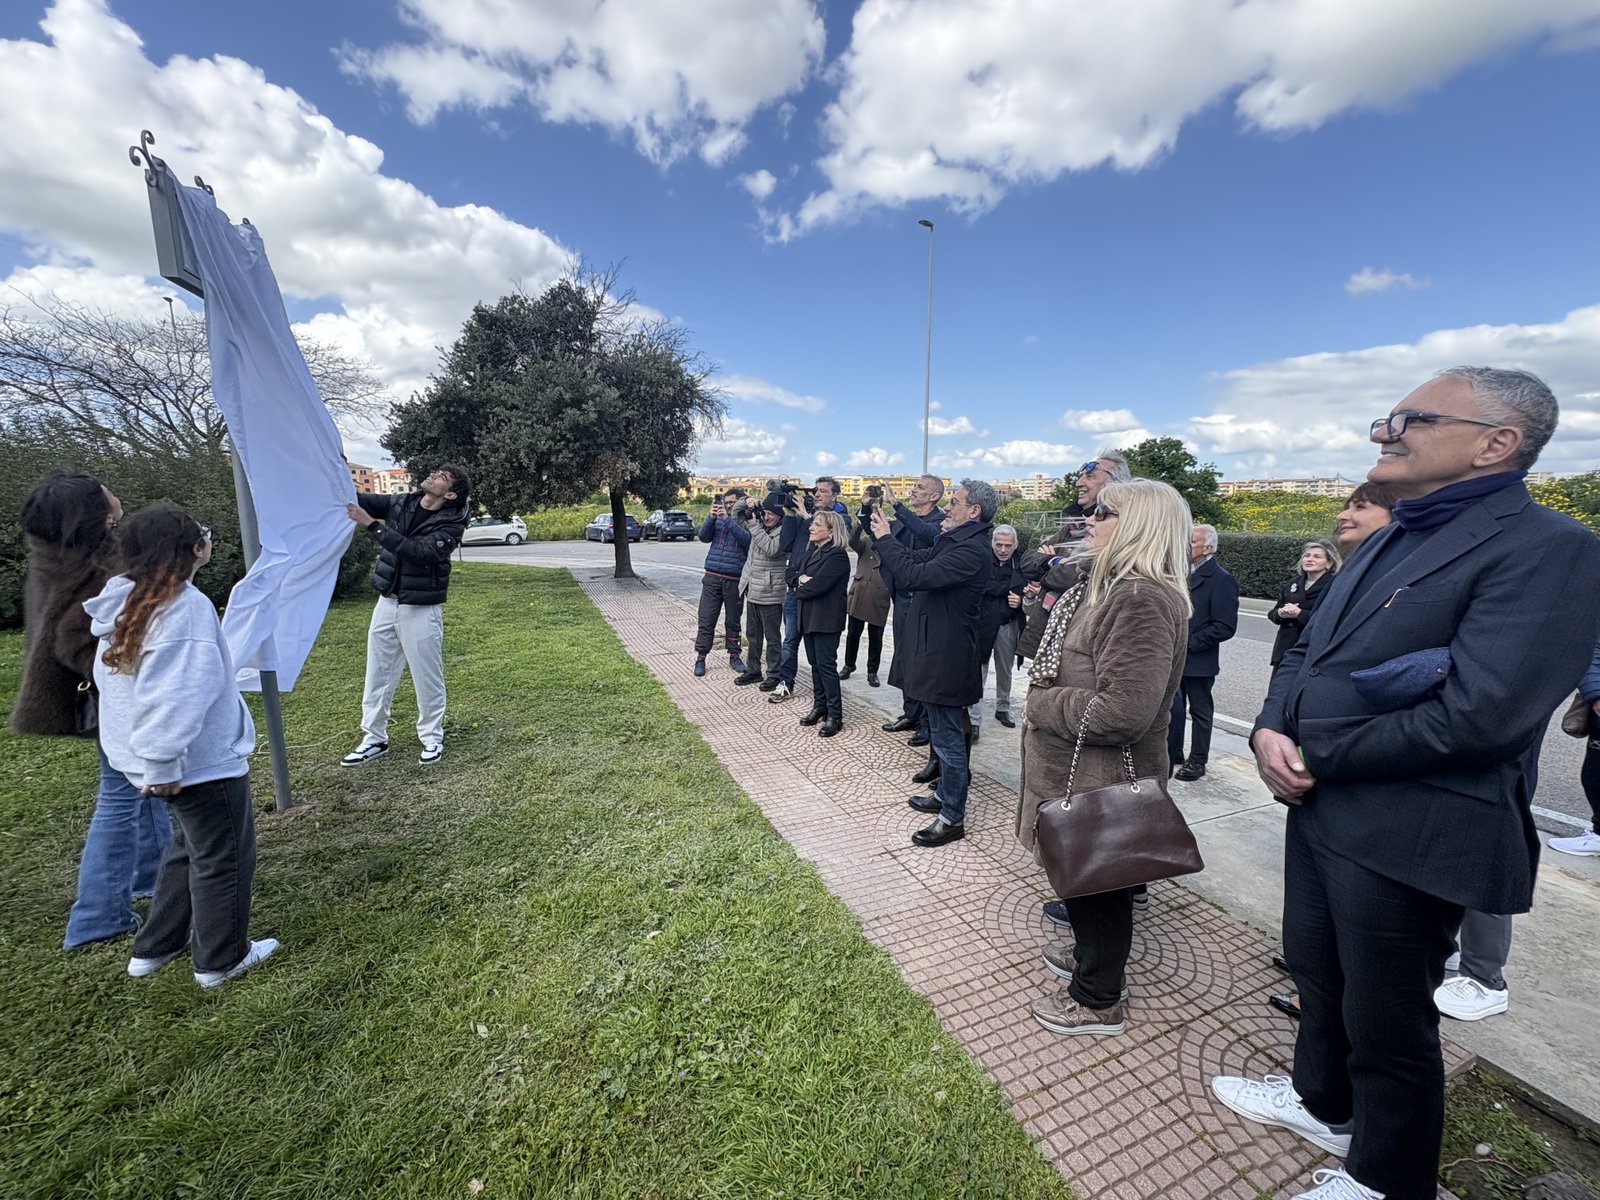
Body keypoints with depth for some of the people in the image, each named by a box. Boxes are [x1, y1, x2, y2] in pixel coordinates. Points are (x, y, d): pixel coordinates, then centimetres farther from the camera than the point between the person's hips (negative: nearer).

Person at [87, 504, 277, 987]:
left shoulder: (128, 603, 4)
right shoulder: (185, 607, -24)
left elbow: (139, 681, 12)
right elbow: (174, 698, -29)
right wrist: (162, 764, -22)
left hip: (181, 760, 9)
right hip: (203, 761, -9)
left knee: (189, 847, 27)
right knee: (223, 857, 10)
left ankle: (154, 947, 40)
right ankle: (221, 959, 26)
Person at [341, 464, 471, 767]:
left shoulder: (451, 524, -14)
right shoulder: (402, 503, 4)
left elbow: (418, 551, -27)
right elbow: (360, 499, 1)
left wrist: (370, 524, -30)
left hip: (421, 609, -6)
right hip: (386, 602, 6)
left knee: (427, 676, 3)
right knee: (377, 674, 12)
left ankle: (432, 738, 20)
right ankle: (374, 738, 24)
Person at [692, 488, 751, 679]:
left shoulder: (747, 521, 2)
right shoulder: (718, 518, 11)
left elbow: (746, 539, -16)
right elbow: (704, 536, 1)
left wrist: (728, 519, -22)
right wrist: (711, 517, -15)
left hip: (734, 579, -2)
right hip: (712, 577, 2)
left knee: (732, 620, 9)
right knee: (706, 620, 2)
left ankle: (734, 656, 20)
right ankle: (700, 657, 8)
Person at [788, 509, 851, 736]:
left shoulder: (837, 556, -15)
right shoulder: (813, 551, 14)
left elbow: (816, 585, -23)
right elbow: (791, 573, 12)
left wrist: (799, 589, -4)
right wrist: (801, 578, -10)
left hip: (826, 619, -8)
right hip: (809, 616, 8)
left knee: (826, 665, -4)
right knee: (815, 663, 14)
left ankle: (835, 715, 4)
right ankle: (819, 706, 26)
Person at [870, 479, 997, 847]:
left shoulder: (971, 550, -23)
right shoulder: (955, 541, 9)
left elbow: (914, 576, -30)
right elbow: (917, 561, 12)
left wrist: (885, 538, -18)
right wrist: (886, 535, 1)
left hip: (946, 658, -10)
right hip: (937, 650, 10)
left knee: (948, 738, 3)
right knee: (944, 733, 23)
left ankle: (952, 818, 18)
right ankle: (945, 794, 40)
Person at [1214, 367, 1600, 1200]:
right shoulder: (1391, 540, 12)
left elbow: (1479, 715, -26)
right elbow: (1308, 652, 11)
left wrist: (1313, 759, -16)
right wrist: (1271, 730, -8)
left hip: (1407, 834, -8)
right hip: (1319, 807, 8)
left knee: (1386, 1019, 13)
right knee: (1316, 971, 26)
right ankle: (1322, 1100, 51)